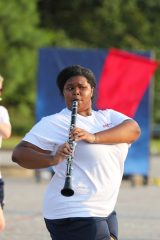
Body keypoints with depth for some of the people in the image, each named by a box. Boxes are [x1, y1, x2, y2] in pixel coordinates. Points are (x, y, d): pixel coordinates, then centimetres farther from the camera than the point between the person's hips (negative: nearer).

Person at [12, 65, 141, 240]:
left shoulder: (108, 116, 10)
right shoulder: (53, 123, -5)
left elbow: (134, 129, -8)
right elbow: (19, 154, -13)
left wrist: (94, 137, -24)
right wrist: (53, 159, -31)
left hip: (106, 211, 7)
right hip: (72, 213, -6)